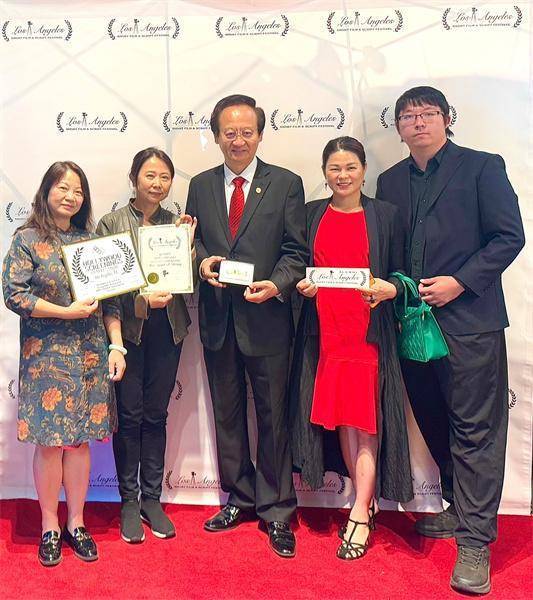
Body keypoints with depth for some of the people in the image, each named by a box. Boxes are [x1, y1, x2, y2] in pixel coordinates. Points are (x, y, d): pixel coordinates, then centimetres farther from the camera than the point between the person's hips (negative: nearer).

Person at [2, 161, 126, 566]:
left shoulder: (90, 240, 10)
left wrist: (116, 346, 1)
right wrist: (67, 312, -15)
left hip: (90, 354, 3)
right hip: (46, 355, -3)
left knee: (81, 438, 7)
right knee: (50, 440, 2)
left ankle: (76, 523, 21)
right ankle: (50, 528, 18)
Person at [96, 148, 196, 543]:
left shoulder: (176, 222, 6)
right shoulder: (112, 223, -2)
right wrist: (141, 301, -18)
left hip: (167, 329, 3)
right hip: (128, 328, -3)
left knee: (156, 415, 11)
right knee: (130, 416, 5)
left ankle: (152, 499, 25)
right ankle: (129, 502, 21)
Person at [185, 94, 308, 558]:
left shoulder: (286, 184, 0)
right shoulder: (201, 185, 10)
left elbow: (296, 249, -3)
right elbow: (192, 239, 14)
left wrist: (277, 285, -20)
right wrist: (202, 261, -8)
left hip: (266, 316, -4)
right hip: (218, 316, 4)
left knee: (273, 415, 4)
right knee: (227, 413, 15)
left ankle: (276, 510, 20)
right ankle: (240, 498, 32)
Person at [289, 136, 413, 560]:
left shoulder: (385, 215, 4)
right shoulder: (310, 214, 10)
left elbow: (400, 273, 5)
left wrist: (389, 289, -15)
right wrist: (301, 284, -6)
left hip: (369, 331, -2)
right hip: (324, 331, 3)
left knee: (365, 419, -3)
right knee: (338, 419, 7)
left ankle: (360, 517, 6)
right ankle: (366, 504, 23)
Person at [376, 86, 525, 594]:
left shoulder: (482, 167, 0)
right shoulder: (390, 181, 15)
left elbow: (509, 237, -5)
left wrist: (459, 282, -14)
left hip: (468, 319, -5)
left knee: (474, 430, -2)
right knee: (434, 423, 15)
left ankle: (474, 542, 6)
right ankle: (457, 509, 34)